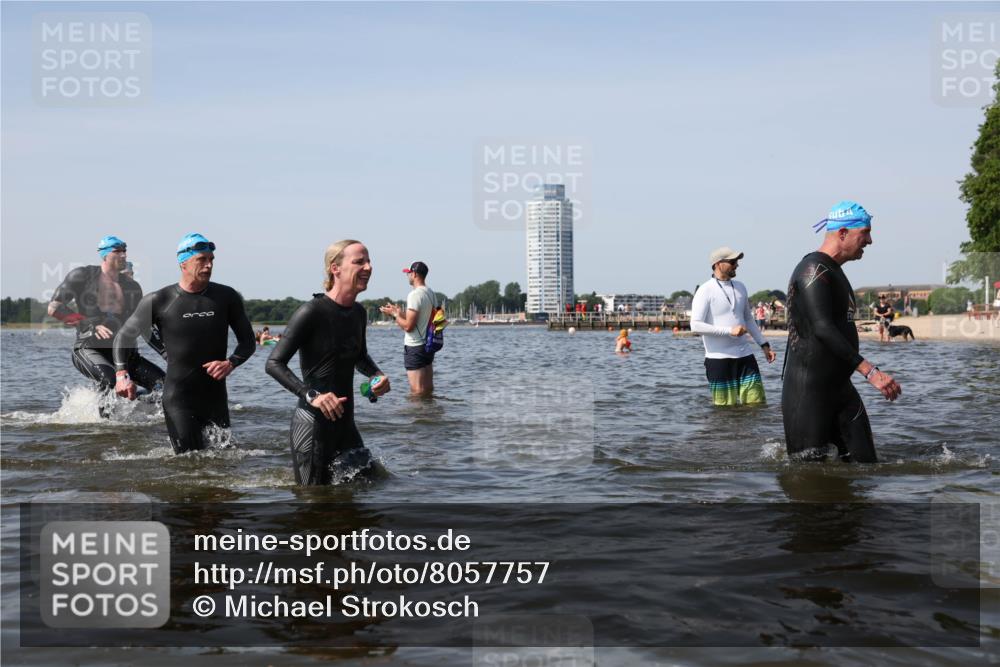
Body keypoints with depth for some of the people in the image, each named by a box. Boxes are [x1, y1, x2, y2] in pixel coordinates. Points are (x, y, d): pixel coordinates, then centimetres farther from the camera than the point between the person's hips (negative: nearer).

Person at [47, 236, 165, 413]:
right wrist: (90, 326, -19)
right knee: (110, 380, -35)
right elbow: (54, 307, -6)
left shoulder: (132, 286, 13)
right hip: (89, 348, -5)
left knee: (164, 384, -12)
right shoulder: (82, 276, 0)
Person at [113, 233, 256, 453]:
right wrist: (122, 375, -10)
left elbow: (248, 341, 8)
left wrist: (231, 363, -12)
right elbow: (124, 338, 6)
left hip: (216, 398, 3)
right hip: (178, 400, -3)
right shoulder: (158, 301, -4)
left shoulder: (226, 297, 2)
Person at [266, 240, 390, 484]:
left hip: (345, 422, 7)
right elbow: (274, 364, -16)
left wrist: (377, 375, 5)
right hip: (313, 422, -7)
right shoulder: (311, 312, -15)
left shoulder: (358, 313, 8)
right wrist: (311, 396, -28)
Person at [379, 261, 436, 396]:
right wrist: (400, 313, 17)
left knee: (417, 391, -5)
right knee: (428, 389, 14)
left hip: (415, 347, -9)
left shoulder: (414, 295, -18)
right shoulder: (431, 293, 9)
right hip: (428, 344, 9)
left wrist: (394, 314, -5)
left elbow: (408, 326, -21)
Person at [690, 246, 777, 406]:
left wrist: (764, 345, 18)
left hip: (745, 355, 6)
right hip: (719, 358, -6)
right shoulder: (705, 291, -7)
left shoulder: (740, 287, 14)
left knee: (757, 404, 1)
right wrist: (730, 330, -19)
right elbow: (695, 325, -16)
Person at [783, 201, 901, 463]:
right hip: (808, 390, -10)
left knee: (865, 463, 4)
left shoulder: (834, 272, 19)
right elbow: (822, 329, -25)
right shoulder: (814, 271, -14)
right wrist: (870, 371, -28)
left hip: (840, 386, 10)